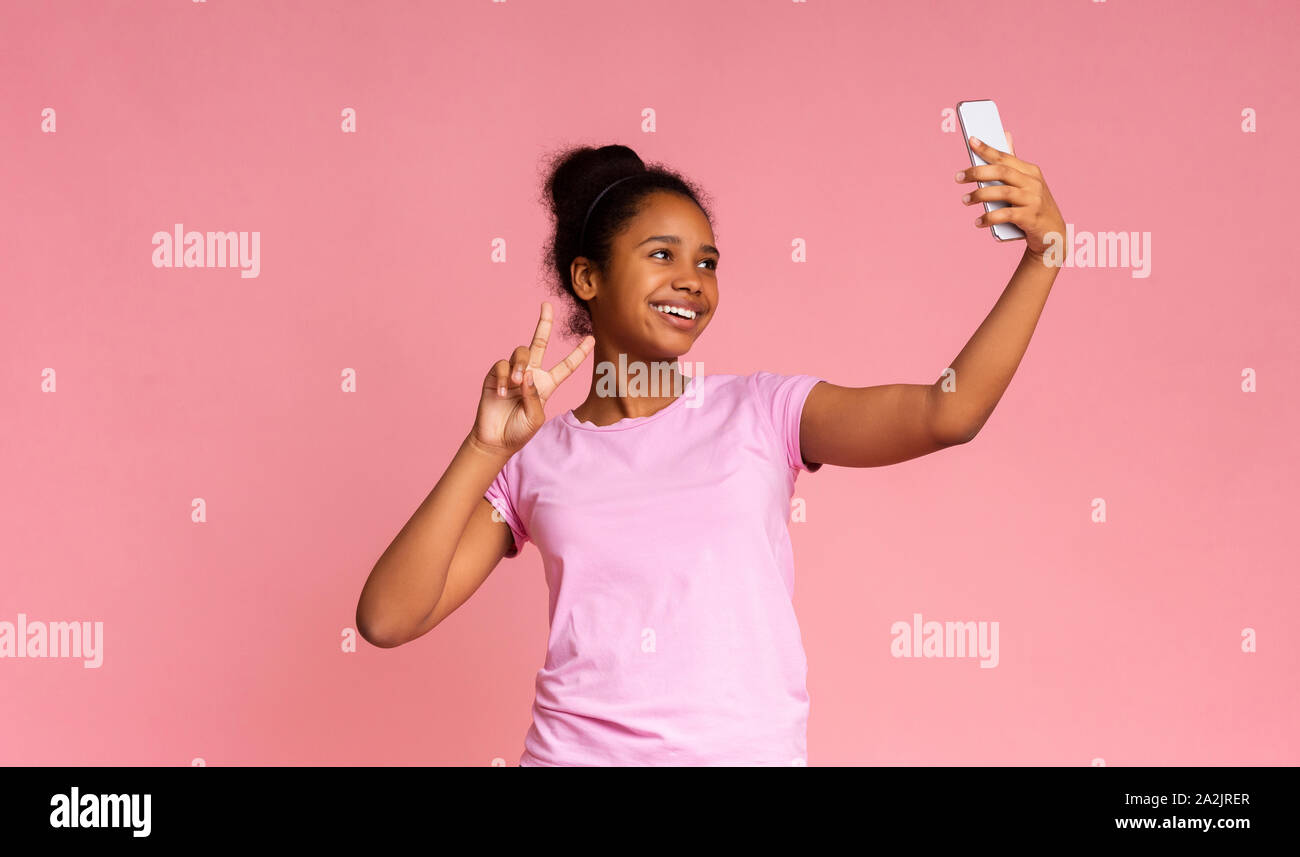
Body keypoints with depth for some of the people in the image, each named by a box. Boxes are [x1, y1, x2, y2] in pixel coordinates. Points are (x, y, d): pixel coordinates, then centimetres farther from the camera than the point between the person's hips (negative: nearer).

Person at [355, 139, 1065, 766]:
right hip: (574, 750, 0)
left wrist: (1042, 253, -18)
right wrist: (485, 452, -11)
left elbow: (945, 413, -10)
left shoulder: (761, 413, 3)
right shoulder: (535, 461, 4)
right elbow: (386, 619, -4)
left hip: (749, 749, 0)